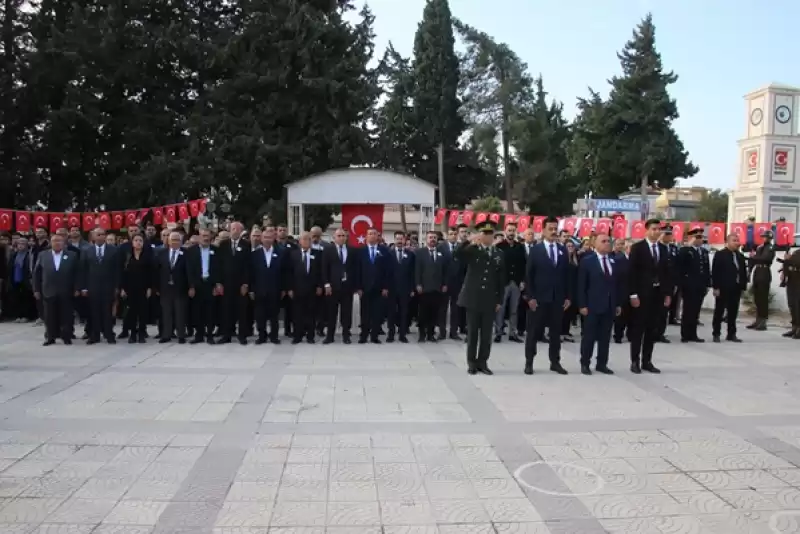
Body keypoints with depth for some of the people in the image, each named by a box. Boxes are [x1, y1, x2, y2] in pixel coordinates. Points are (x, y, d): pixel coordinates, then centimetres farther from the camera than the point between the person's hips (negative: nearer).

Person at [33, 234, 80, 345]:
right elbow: (36, 273, 9)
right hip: (48, 291, 2)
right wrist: (36, 289, 5)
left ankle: (66, 337, 11)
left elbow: (77, 273, 0)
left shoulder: (72, 255, 1)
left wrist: (76, 288, -5)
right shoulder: (43, 255, 6)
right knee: (50, 317, 7)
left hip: (66, 292, -2)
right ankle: (50, 337, 16)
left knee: (66, 316, 3)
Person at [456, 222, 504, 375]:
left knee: (487, 333, 5)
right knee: (472, 332, 4)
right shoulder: (472, 250, 1)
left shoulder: (498, 254, 8)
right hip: (473, 297, -2)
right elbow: (458, 253, -20)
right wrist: (470, 240, -31)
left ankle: (482, 362, 15)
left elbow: (501, 279, 9)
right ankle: (472, 362, 13)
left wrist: (499, 300, 5)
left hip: (489, 300, 2)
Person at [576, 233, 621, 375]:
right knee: (589, 336, 2)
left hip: (610, 305, 4)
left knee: (605, 337, 8)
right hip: (592, 305, -4)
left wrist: (618, 303, 7)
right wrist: (582, 305, -12)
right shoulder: (587, 261, -3)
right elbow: (581, 285, -6)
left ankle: (602, 364, 17)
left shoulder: (615, 261, 10)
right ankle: (585, 363, 12)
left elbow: (618, 284, 11)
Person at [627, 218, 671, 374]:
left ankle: (647, 361, 16)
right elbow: (632, 272, -9)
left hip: (658, 294, 5)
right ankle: (635, 361, 8)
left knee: (653, 329, 8)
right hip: (642, 294, -5)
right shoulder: (637, 248, -5)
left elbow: (666, 272, 12)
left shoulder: (664, 249, 11)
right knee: (638, 328, 1)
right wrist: (633, 294, -15)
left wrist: (668, 294, 6)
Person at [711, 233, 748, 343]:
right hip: (723, 288, -5)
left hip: (736, 289, 6)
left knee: (733, 312, 9)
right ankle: (716, 334, 7)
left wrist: (743, 287, 6)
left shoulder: (740, 256, 14)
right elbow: (715, 272, -9)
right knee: (719, 312, 1)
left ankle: (731, 334, 16)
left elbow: (743, 272, 13)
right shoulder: (720, 254, -4)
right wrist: (716, 287, -15)